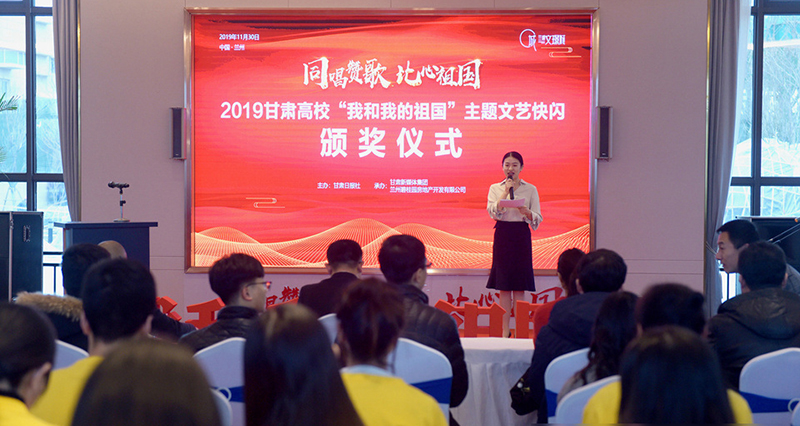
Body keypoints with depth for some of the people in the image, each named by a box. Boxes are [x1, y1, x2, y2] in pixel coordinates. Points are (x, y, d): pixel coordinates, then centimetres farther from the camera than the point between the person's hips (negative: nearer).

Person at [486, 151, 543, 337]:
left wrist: (526, 212, -18)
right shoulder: (495, 188, 8)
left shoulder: (530, 189, 6)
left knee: (520, 287, -2)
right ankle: (505, 330, 7)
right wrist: (506, 191, -11)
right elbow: (493, 212, -8)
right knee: (504, 287, 1)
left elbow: (537, 218, 2)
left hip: (521, 237, -1)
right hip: (502, 236, 1)